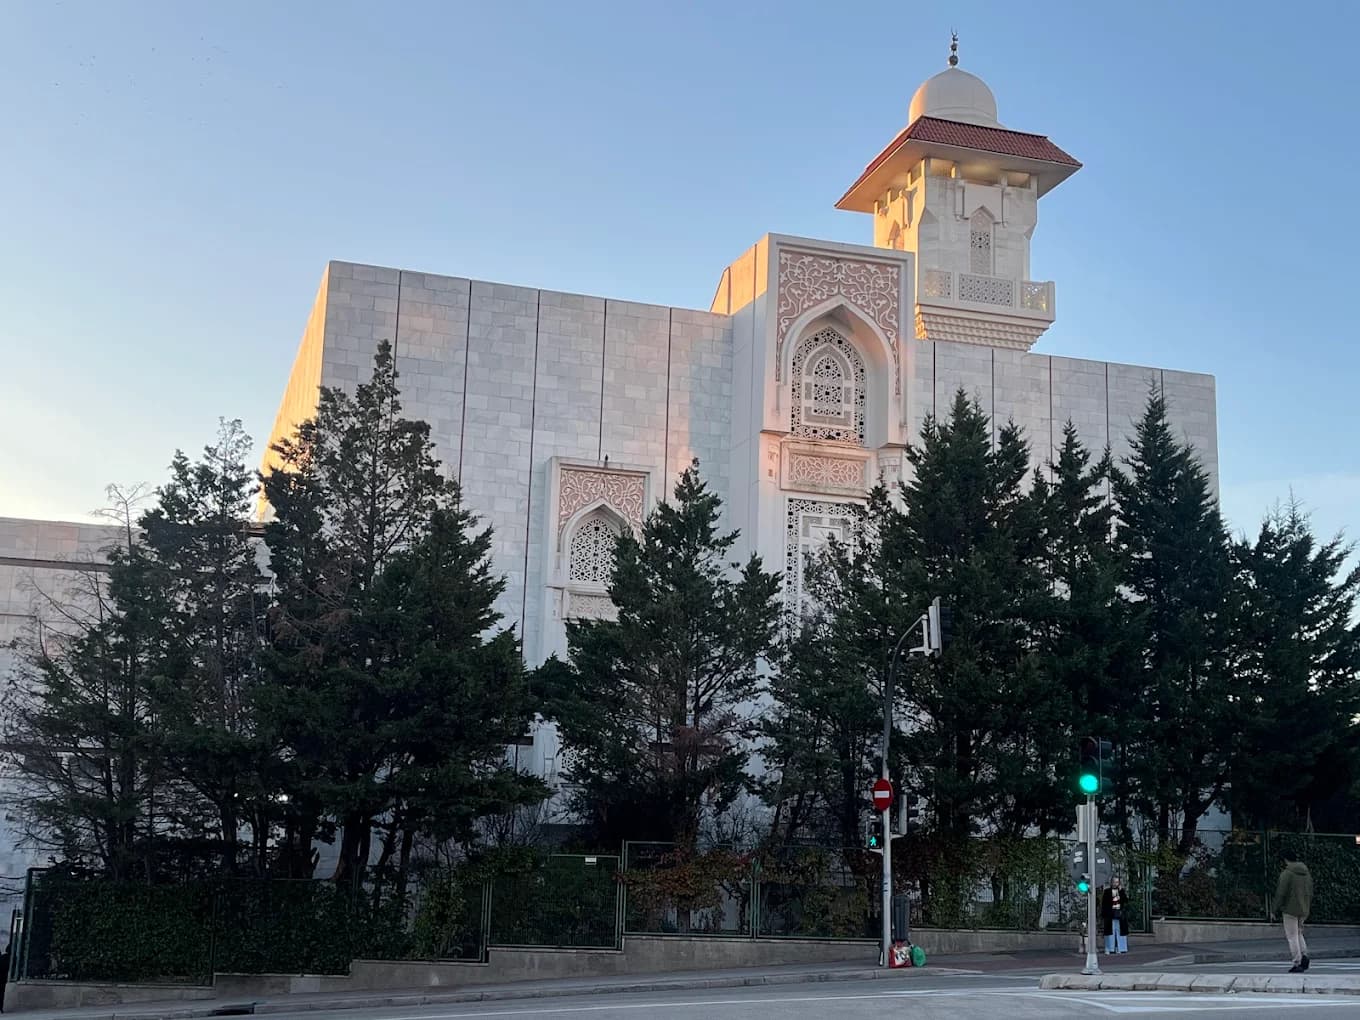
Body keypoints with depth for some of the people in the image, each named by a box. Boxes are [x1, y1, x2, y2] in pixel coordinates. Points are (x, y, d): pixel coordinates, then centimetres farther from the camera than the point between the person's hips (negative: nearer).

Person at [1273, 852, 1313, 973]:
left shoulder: (1286, 874, -14)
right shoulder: (1306, 873, 9)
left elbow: (1281, 893, -14)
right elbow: (1310, 893, 13)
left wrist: (1278, 910, -5)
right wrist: (1307, 908, 20)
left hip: (1290, 909, -7)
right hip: (1304, 910, 7)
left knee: (1292, 936, 0)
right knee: (1298, 933, 22)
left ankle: (1297, 964, -3)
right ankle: (1304, 955, 3)